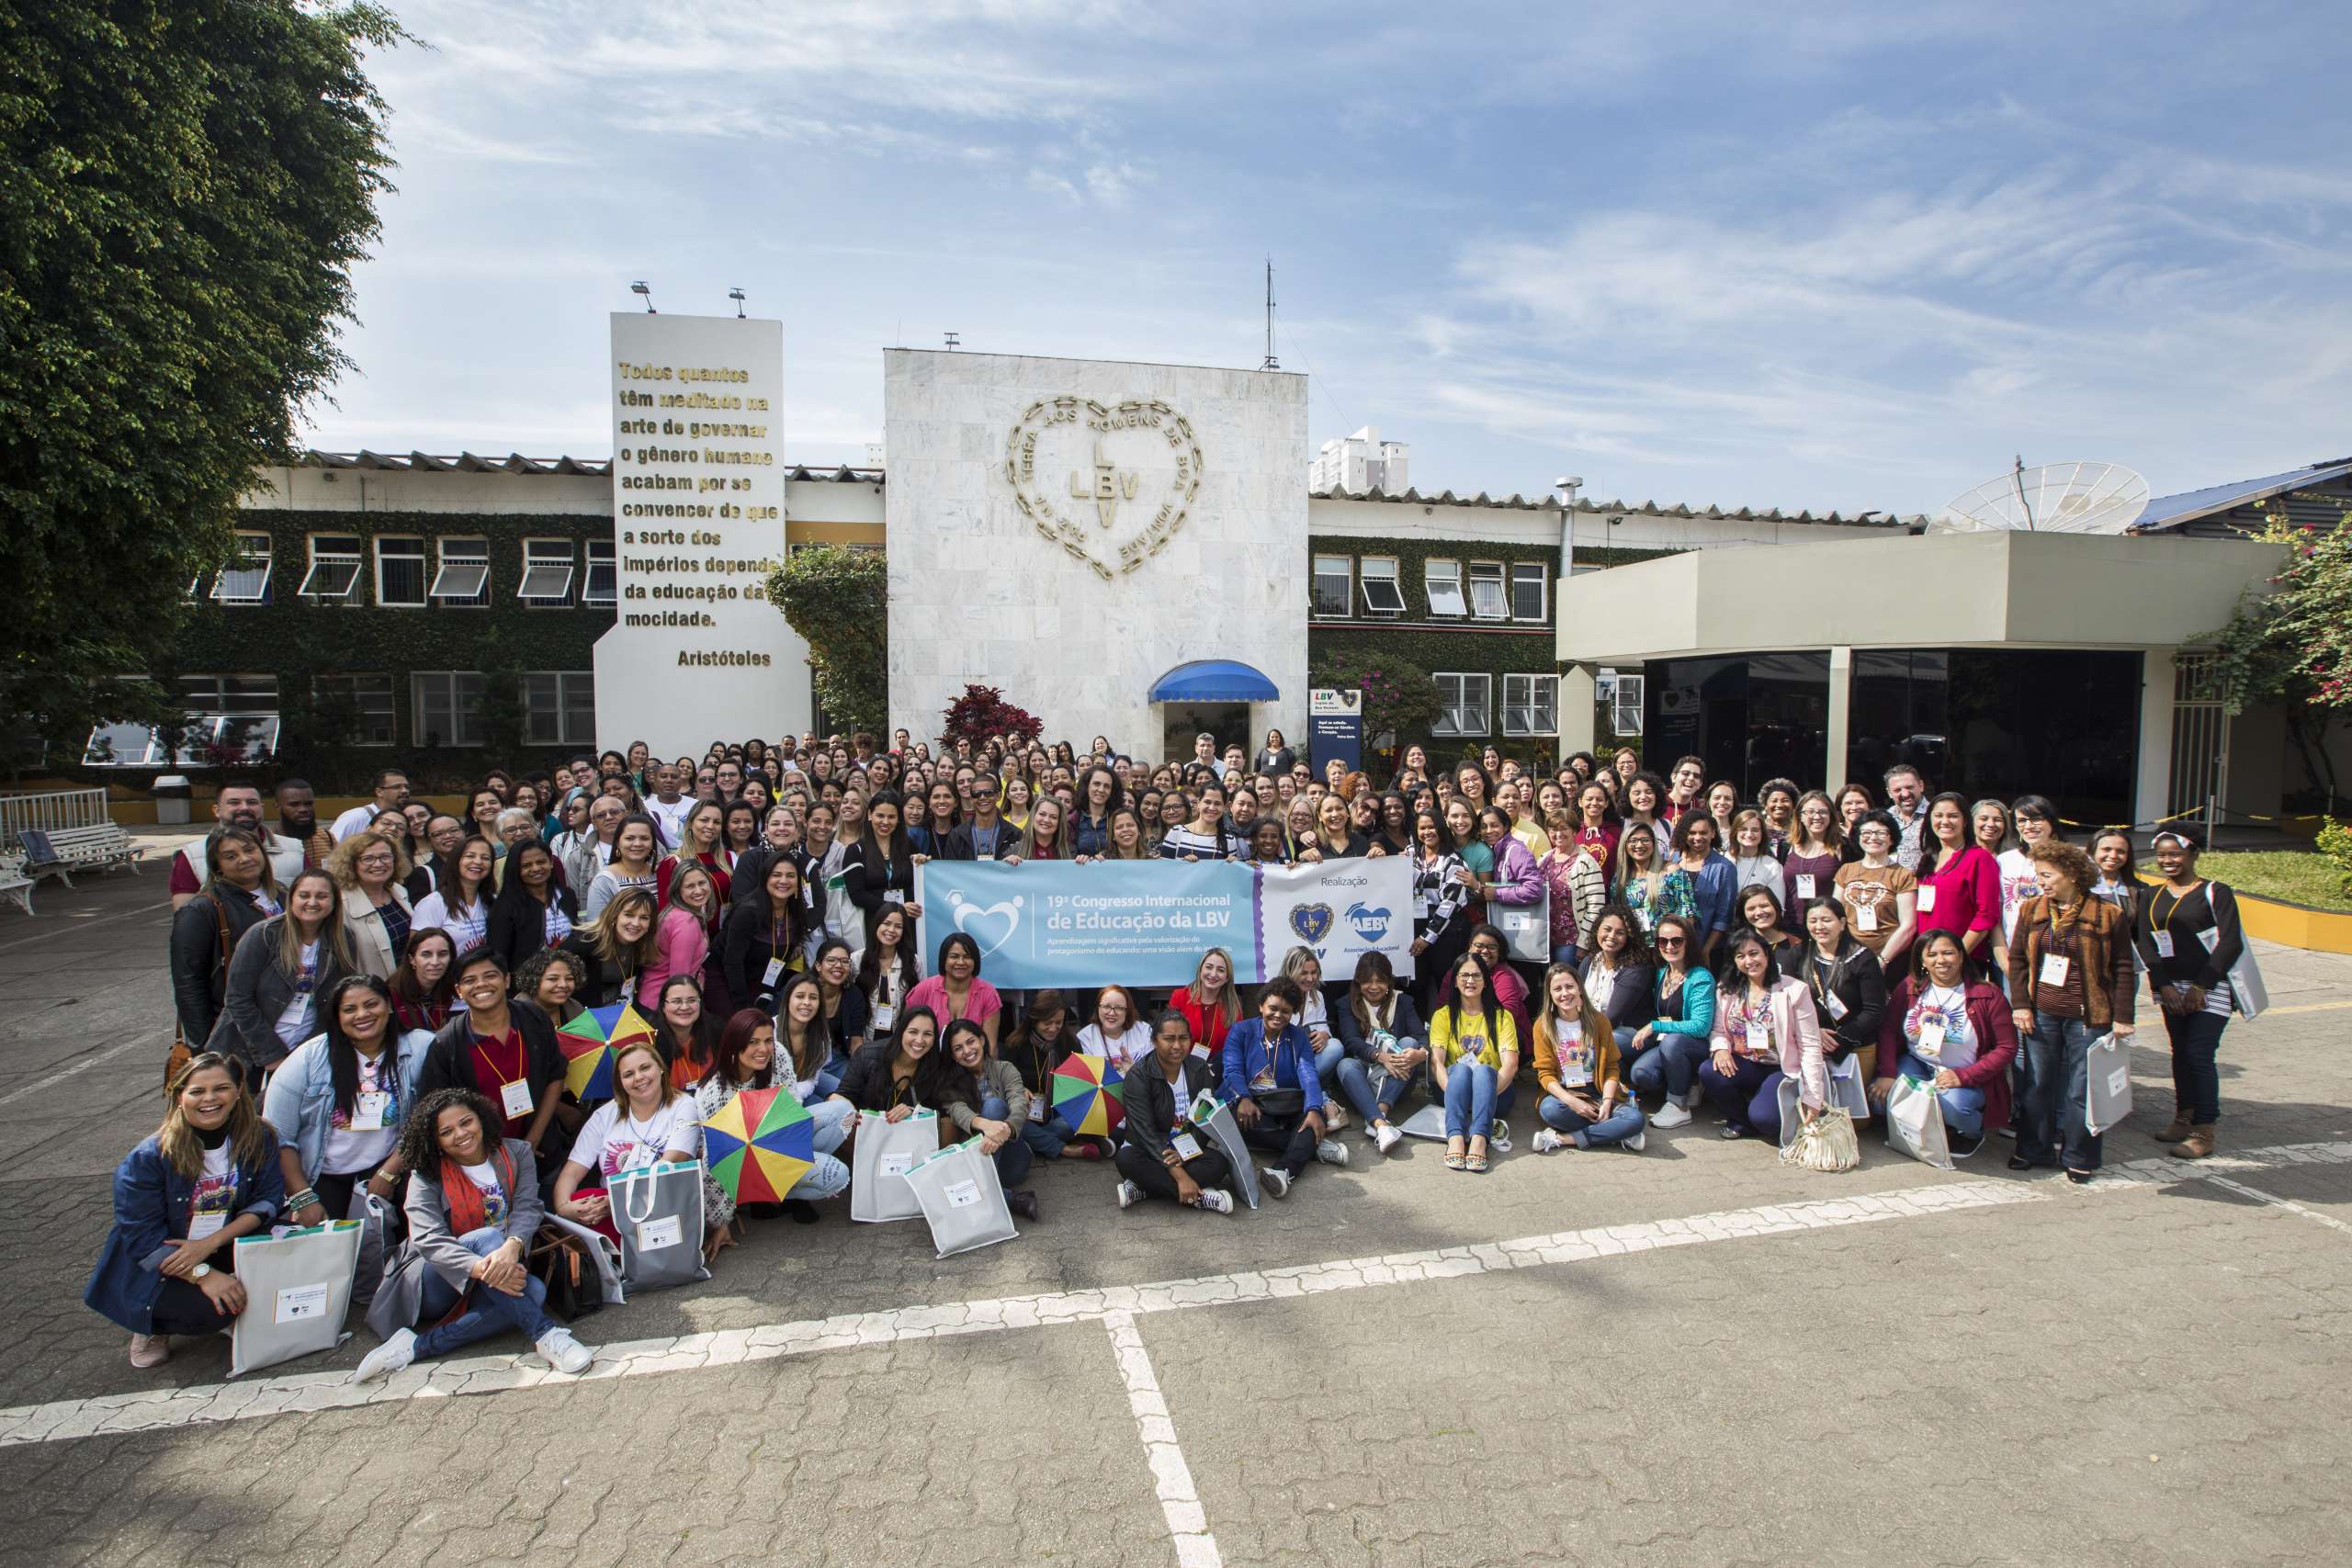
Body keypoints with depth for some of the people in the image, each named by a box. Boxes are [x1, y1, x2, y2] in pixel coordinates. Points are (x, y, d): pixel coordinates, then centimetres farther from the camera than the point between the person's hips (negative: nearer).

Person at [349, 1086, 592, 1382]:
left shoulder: (516, 1153, 3)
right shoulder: (426, 1176, -4)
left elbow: (528, 1208, -12)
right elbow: (429, 1240, -20)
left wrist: (512, 1246, -37)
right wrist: (480, 1269, -39)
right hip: (438, 1285, -3)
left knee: (534, 1291, -31)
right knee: (487, 1237, -33)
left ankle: (417, 1347, -30)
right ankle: (544, 1334, -40)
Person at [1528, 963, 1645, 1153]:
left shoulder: (1598, 1020, 3)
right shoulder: (1543, 1025, 0)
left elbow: (1611, 1067, 3)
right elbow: (1545, 1073, -4)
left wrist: (1607, 1102, -14)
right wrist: (1571, 1101, -20)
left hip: (1598, 1093, 2)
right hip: (1564, 1095, -2)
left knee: (1635, 1118, -27)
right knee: (1549, 1109, -36)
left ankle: (1562, 1139, -21)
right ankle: (1615, 1135, -21)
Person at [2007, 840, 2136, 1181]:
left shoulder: (2109, 915, -5)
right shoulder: (2031, 909, 4)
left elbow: (2124, 970, -2)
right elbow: (2016, 959, 7)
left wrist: (2122, 1018, -5)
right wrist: (2020, 1004, -1)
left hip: (2088, 1016, -3)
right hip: (2041, 1014, 3)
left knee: (2082, 1089, 4)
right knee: (2037, 1085, 9)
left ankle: (2080, 1158, 17)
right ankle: (2034, 1149, 21)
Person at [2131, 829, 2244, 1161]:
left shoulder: (2215, 893, -4)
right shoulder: (2151, 897, 9)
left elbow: (2231, 943, -10)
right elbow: (2145, 944, 3)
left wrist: (2200, 986, -13)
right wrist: (2164, 986, -9)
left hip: (2210, 989, -5)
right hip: (2171, 988, 5)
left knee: (2199, 1055, -7)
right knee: (2180, 1054, 9)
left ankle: (2204, 1131, 0)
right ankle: (2184, 1118, 19)